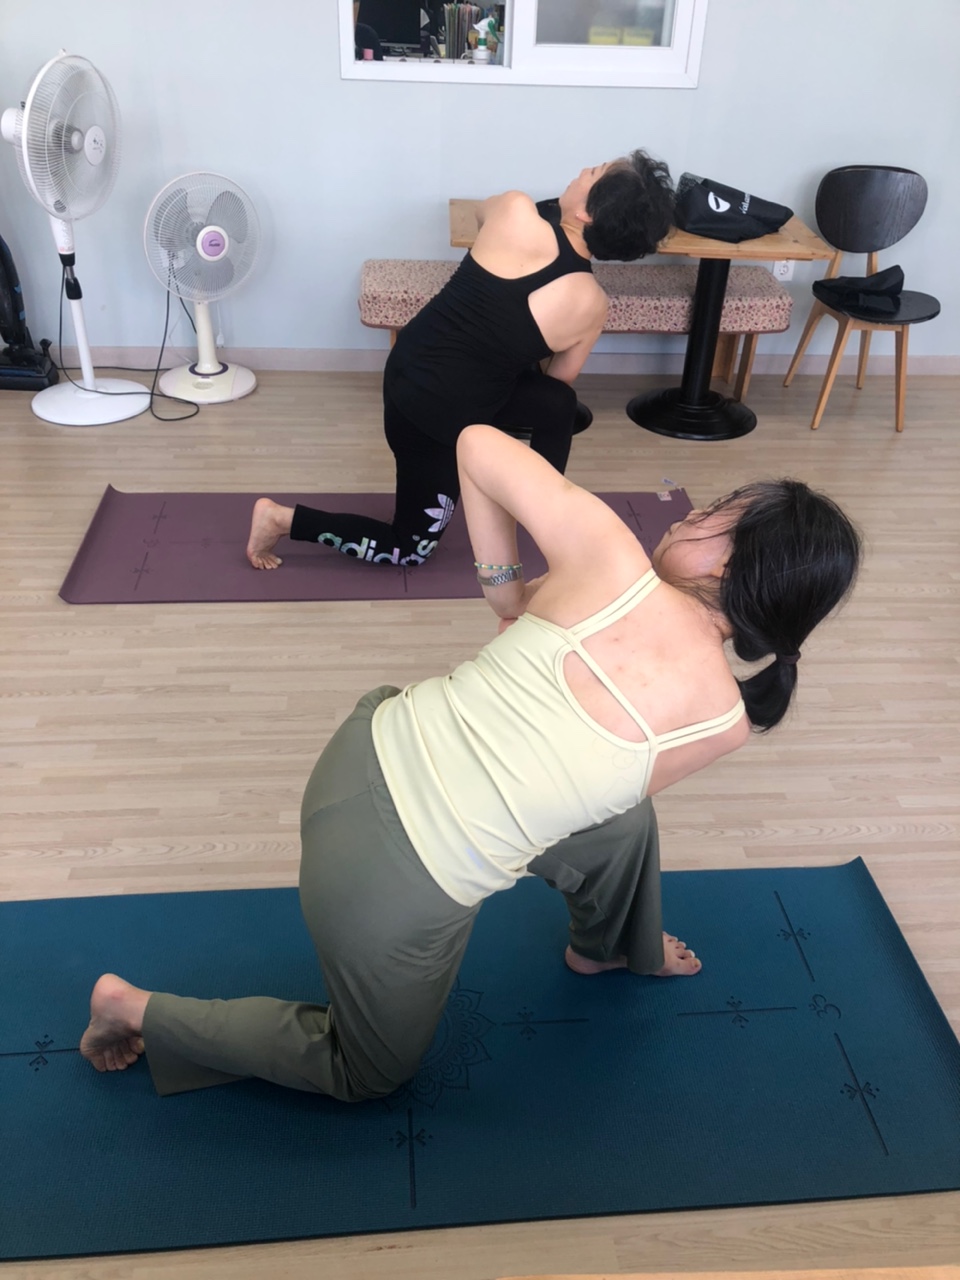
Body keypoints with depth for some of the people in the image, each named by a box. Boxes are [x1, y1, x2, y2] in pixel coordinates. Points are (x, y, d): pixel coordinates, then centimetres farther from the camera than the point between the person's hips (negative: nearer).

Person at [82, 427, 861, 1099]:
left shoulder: (606, 552, -13)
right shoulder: (725, 721, -14)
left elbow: (478, 443, -4)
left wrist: (506, 588, 5)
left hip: (370, 756, 5)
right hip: (393, 886, -5)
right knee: (370, 1076, 30)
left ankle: (610, 945, 57)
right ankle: (140, 1010, 28)